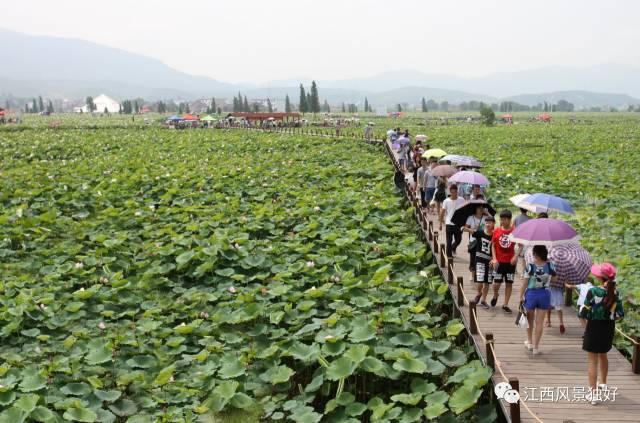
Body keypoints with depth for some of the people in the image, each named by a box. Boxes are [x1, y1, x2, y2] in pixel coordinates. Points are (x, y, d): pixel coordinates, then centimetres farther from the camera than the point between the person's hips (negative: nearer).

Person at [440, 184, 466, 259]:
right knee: (449, 240, 1)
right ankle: (449, 255, 12)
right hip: (449, 223, -1)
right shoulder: (446, 201, -3)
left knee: (458, 239, 8)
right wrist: (440, 223, 2)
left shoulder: (461, 200, -2)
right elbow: (442, 212, 2)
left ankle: (453, 248, 38)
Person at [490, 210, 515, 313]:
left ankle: (505, 305, 15)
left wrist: (515, 257, -10)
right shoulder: (496, 231, -1)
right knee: (496, 283, -1)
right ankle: (495, 296, 32)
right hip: (499, 262, 0)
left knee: (509, 283, 4)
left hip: (510, 262, 0)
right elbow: (493, 246, 5)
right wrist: (494, 259, -5)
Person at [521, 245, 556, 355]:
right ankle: (536, 347, 11)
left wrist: (521, 296, 1)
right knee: (539, 322, 8)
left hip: (531, 294, -1)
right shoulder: (550, 265, -10)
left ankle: (530, 342, 33)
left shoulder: (530, 266, -16)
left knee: (530, 320, 21)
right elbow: (555, 278, 9)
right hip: (544, 295, 1)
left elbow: (525, 283, -11)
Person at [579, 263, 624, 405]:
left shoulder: (593, 291, -19)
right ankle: (603, 384, 46)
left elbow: (584, 313, -17)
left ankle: (593, 393, 0)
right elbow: (620, 315, 0)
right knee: (603, 355, 26)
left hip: (594, 327, -5)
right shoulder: (616, 293, -6)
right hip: (609, 329, 5)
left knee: (593, 360, 2)